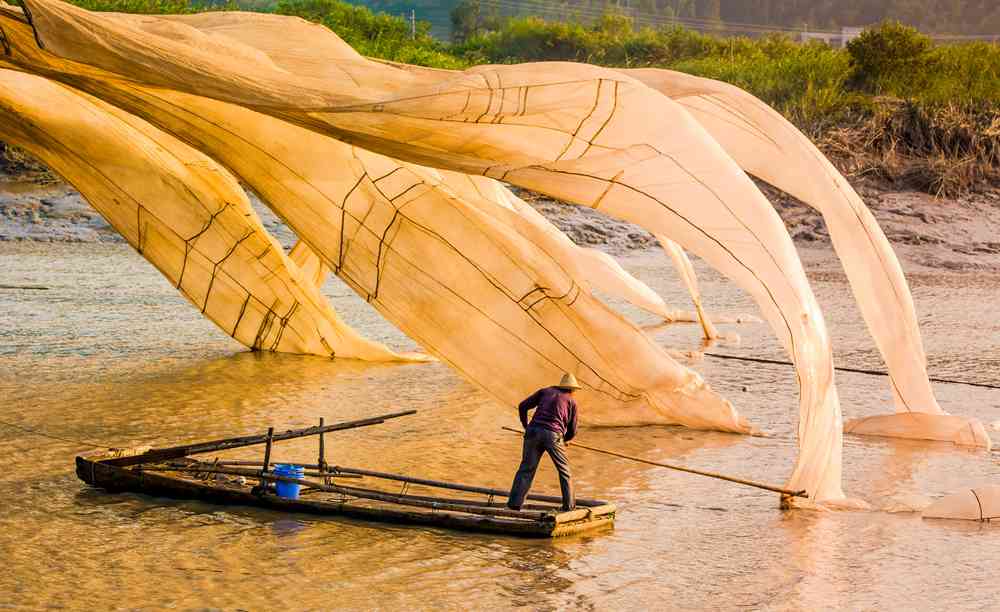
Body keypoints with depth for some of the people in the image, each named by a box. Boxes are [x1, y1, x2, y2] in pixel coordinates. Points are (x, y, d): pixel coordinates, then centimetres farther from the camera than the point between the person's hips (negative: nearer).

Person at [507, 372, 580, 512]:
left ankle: (515, 502, -7)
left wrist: (525, 426, 29)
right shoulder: (572, 401, 18)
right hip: (553, 435, -2)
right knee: (564, 470, 15)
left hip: (534, 432, 2)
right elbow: (572, 431, 18)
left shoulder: (545, 391, 23)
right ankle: (569, 504, 15)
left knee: (526, 469, 5)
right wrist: (562, 440, 38)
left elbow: (523, 406, 15)